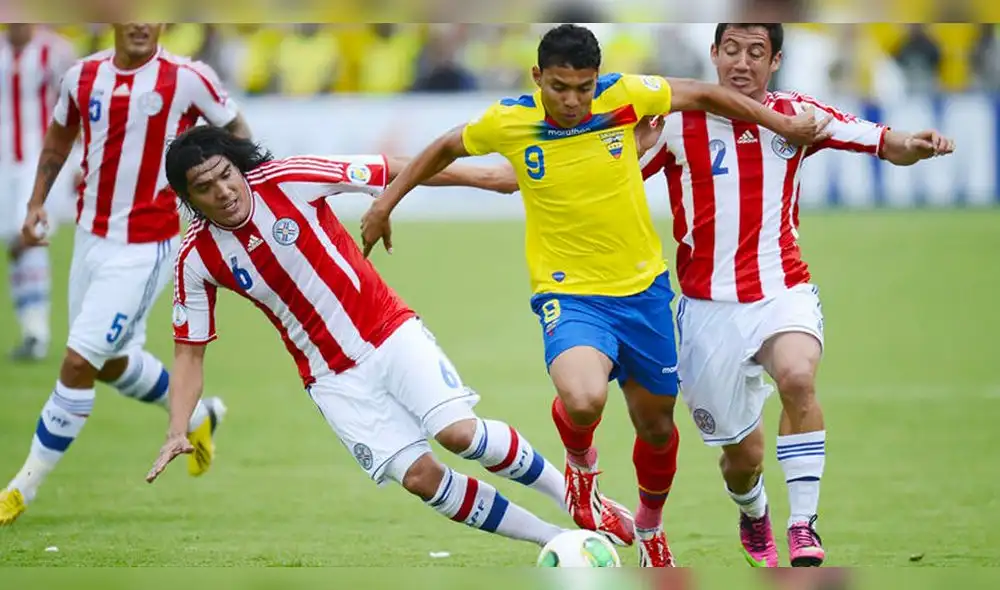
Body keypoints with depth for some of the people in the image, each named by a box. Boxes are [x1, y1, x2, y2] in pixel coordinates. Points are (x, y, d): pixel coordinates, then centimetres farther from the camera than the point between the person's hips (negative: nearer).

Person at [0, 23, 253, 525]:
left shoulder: (186, 79, -13)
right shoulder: (82, 77, 0)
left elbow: (234, 127, 3)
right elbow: (59, 136, 17)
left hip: (145, 248, -6)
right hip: (91, 236, 6)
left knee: (79, 362, -10)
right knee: (111, 362, 18)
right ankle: (197, 416, 44)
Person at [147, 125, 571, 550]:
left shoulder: (287, 180, -14)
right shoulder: (196, 259, -8)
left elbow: (395, 172, -8)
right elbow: (189, 352, 1)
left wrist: (484, 177, -7)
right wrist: (177, 432, -12)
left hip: (389, 331, -1)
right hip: (332, 377, 1)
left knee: (459, 432, -20)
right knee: (420, 475, -12)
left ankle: (564, 490, 4)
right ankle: (550, 538, 2)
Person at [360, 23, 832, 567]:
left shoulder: (624, 96, -12)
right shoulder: (508, 122, -12)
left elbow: (702, 95, 5)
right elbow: (446, 147, 8)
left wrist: (783, 125, 9)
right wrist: (385, 203, 12)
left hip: (642, 288, 3)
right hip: (568, 293, -3)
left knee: (655, 424, 15)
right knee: (582, 400, -30)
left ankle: (649, 528, 46)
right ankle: (581, 466, 8)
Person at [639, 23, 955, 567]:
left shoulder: (796, 115, 1)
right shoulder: (678, 121, -5)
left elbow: (887, 145, 5)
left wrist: (914, 146, -19)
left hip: (783, 293, 0)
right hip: (710, 308, 0)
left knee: (796, 376, -33)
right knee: (742, 454, 7)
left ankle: (803, 526, -25)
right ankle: (753, 519, 44)